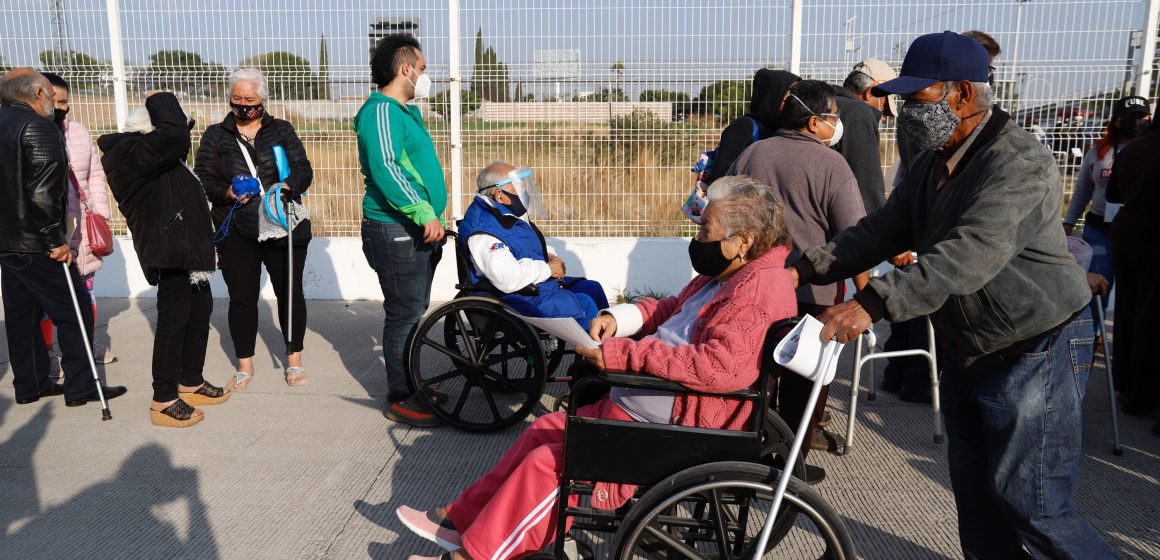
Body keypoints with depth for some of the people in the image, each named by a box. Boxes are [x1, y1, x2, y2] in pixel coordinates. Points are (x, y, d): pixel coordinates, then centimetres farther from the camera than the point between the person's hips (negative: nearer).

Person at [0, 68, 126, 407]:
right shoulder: (39, 128, -15)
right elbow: (44, 193, -23)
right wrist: (56, 240, -17)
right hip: (35, 245, -9)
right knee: (73, 312, -1)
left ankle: (30, 385, 24)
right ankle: (80, 387, 4)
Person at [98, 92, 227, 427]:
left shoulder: (148, 155, 19)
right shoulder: (130, 153, -14)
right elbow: (174, 134, -25)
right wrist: (160, 100, -10)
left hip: (186, 245, 11)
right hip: (169, 248, -11)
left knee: (200, 311, 16)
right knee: (174, 318, -8)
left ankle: (191, 383, 28)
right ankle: (164, 401, -1)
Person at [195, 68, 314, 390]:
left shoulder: (281, 130, 9)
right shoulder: (215, 136, 9)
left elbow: (304, 169, 2)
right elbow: (202, 178, 3)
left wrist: (288, 186, -20)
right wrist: (226, 192, -17)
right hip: (237, 233, 0)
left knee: (290, 293, 5)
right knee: (242, 298, 5)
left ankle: (294, 360, 21)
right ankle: (245, 365, 20)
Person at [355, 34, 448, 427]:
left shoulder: (406, 111, 19)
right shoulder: (381, 111, -13)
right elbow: (386, 170, -25)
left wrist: (430, 217, 22)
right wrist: (425, 214, -28)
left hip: (418, 230, 10)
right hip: (396, 231, -10)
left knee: (414, 311, 16)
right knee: (404, 315, -4)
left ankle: (411, 384, 28)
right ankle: (400, 400, 5)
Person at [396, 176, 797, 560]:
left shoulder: (761, 288, -22)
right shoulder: (724, 276, 11)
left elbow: (722, 365, -35)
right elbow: (670, 310, 23)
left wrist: (628, 354, -29)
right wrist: (620, 317, 3)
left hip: (664, 434, -11)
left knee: (547, 464, -11)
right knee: (545, 430, 13)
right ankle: (463, 518, 24)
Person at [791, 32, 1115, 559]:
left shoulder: (1018, 161, -23)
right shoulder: (932, 164, 6)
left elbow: (970, 253, -37)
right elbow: (882, 229, 2)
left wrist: (872, 303, -45)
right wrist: (806, 267, -12)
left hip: (1036, 350, -8)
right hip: (966, 348, 9)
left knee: (1030, 501, -3)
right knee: (974, 488, 17)